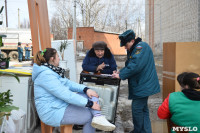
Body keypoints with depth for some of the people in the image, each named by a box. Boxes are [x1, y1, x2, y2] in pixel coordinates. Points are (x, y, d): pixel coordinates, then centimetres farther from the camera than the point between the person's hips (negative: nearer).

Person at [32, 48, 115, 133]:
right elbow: (66, 95, -26)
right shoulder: (46, 75, -22)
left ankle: (98, 118, -18)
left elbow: (68, 83, 10)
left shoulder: (53, 71, 10)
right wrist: (89, 103, -21)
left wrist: (85, 89, -7)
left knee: (91, 95, -3)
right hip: (53, 112, -10)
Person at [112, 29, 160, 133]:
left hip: (143, 86, -10)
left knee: (137, 109, -3)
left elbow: (135, 65, -27)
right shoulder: (133, 50, 15)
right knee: (143, 109, 16)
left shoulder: (141, 46, -16)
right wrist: (120, 72, 2)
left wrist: (121, 76, -20)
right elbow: (129, 65, 20)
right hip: (141, 85, 10)